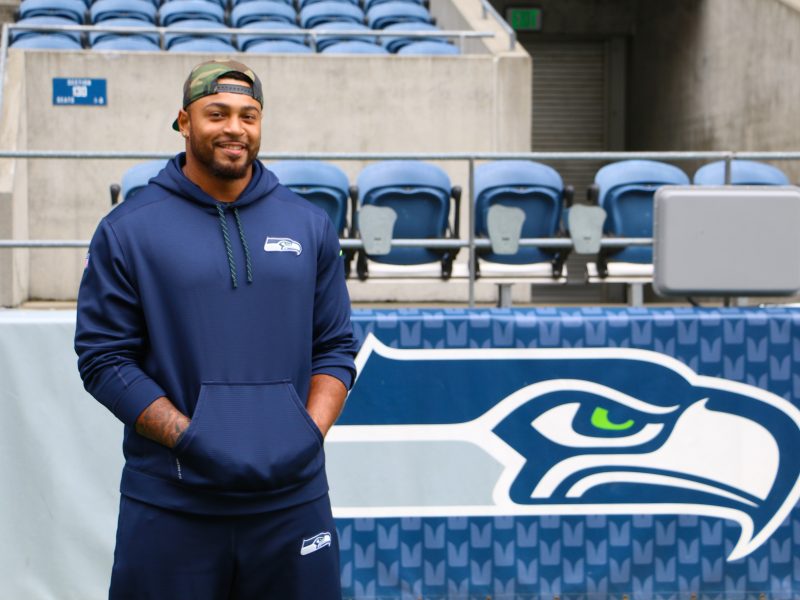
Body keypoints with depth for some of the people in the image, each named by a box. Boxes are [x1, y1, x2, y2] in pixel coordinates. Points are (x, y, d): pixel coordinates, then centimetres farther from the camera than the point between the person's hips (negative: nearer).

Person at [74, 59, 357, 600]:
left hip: (294, 497, 3)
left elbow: (336, 347, 13)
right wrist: (193, 441, -12)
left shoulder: (310, 225, 11)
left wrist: (309, 433, -4)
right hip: (169, 505, -2)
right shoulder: (127, 231, 1)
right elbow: (103, 358, -2)